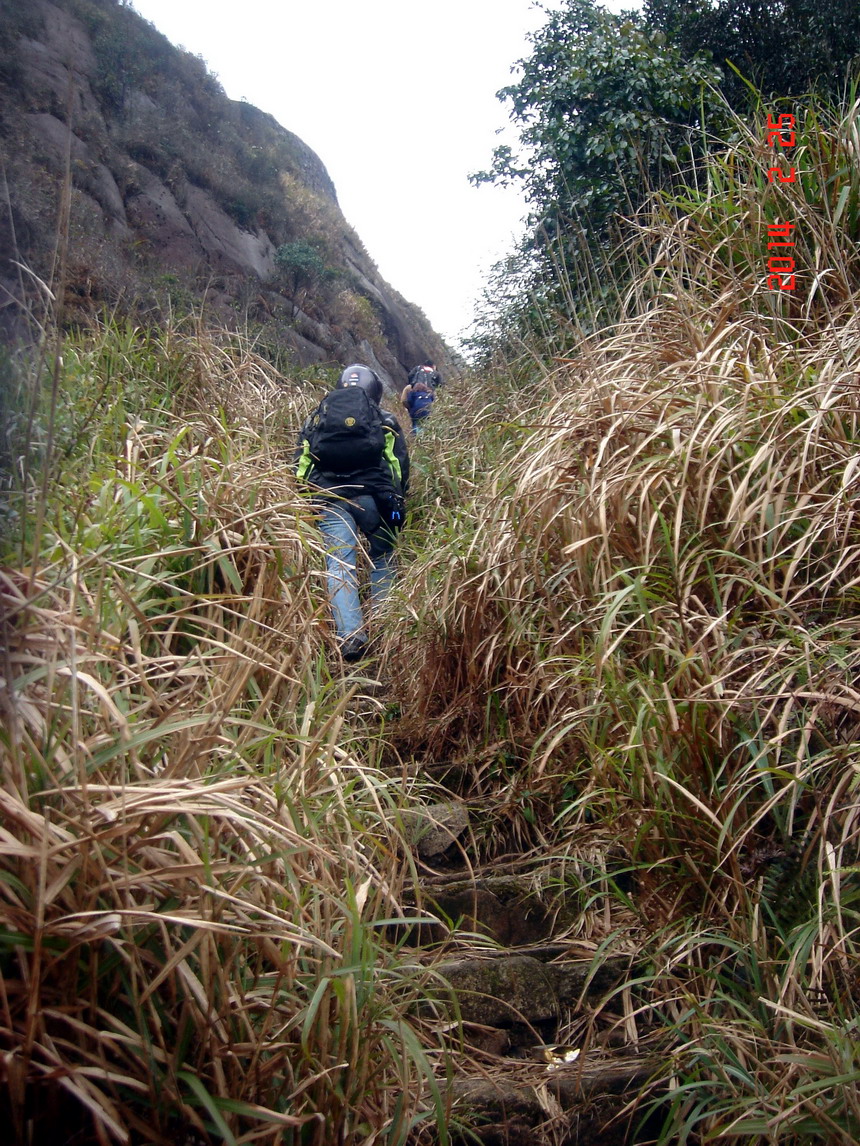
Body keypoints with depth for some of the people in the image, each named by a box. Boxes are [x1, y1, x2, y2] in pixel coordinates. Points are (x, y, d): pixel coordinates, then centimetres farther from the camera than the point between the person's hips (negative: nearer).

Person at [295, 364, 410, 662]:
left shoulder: (315, 419, 20)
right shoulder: (385, 421, 15)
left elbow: (301, 467, 15)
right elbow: (399, 466, 7)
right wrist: (397, 504, 11)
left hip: (329, 500, 1)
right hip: (372, 497, -1)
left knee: (339, 566, -3)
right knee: (382, 562, 15)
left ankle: (349, 635, -17)